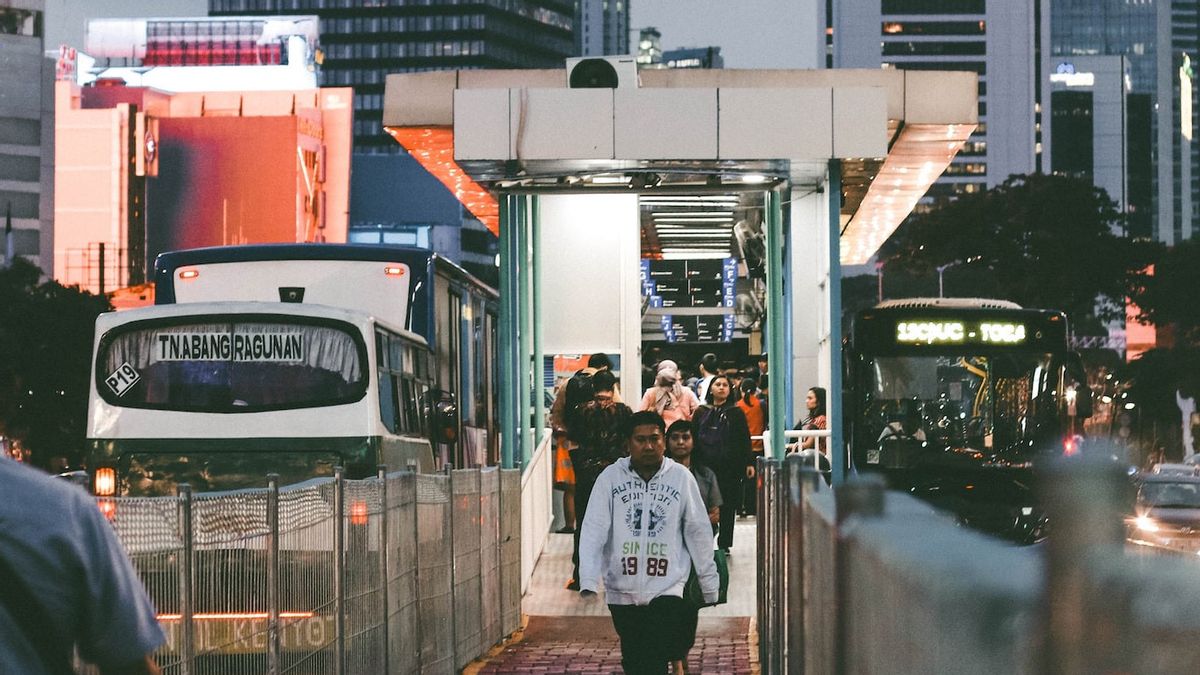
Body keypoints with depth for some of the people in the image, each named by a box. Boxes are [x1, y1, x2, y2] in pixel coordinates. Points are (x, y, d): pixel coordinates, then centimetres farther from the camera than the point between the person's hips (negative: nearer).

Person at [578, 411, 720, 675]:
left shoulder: (681, 478, -1)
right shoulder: (610, 478, -2)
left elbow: (699, 533, 6)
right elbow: (594, 532, -7)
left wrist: (709, 585, 9)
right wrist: (588, 582, -18)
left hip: (667, 589, -1)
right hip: (622, 592, 1)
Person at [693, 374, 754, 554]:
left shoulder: (736, 412, 7)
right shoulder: (701, 413, 10)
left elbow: (745, 439, 5)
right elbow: (692, 439, 10)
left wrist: (749, 463, -2)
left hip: (730, 467, -1)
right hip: (706, 466, 1)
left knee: (728, 506, 2)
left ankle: (724, 543, 10)